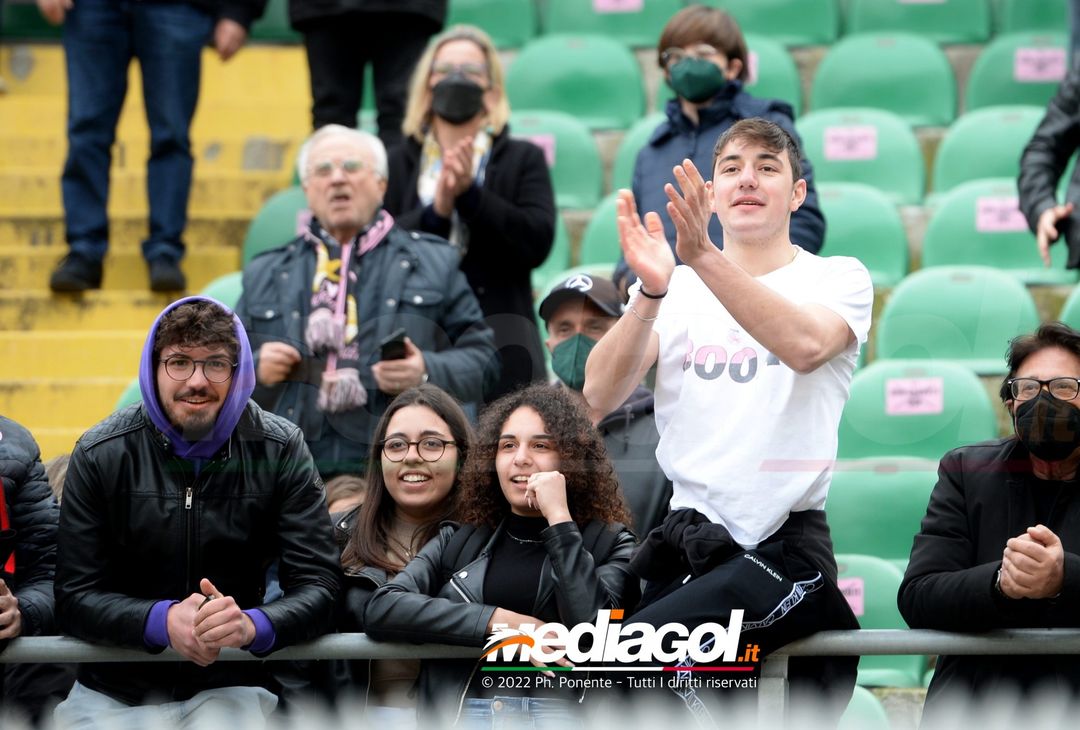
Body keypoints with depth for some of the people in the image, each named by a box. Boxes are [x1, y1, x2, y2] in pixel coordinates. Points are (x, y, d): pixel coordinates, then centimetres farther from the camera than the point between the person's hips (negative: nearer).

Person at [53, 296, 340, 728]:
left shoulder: (280, 452, -3)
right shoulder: (101, 454, -4)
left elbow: (316, 589, -6)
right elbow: (74, 599, -5)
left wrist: (252, 625, -29)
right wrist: (162, 621, -25)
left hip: (227, 687, -1)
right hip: (112, 692, 1)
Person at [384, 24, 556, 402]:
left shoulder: (523, 159, 12)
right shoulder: (397, 164, 14)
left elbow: (538, 241, -3)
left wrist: (470, 194, -10)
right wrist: (435, 211, -14)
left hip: (500, 346, 0)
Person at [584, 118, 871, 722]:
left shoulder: (838, 278, 5)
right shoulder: (678, 288, 13)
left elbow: (805, 346, -20)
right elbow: (601, 396, -3)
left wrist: (703, 256, -30)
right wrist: (651, 293, -20)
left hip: (783, 544, -4)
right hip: (686, 542, 4)